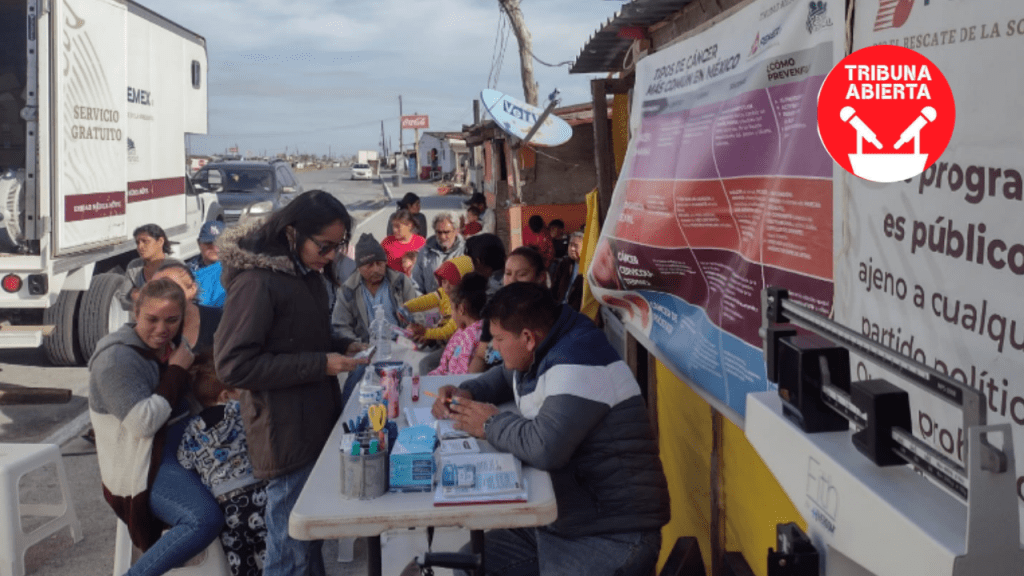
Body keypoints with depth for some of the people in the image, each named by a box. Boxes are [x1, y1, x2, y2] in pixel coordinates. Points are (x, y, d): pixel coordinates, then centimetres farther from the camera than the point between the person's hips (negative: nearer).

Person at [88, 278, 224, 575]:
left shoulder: (167, 344, 8)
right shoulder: (117, 357, -18)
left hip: (177, 450, 9)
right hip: (140, 466, -9)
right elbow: (143, 423, -26)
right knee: (205, 520, -28)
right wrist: (177, 371, -19)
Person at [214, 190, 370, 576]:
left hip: (316, 425, 9)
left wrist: (341, 348, 3)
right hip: (286, 435, -9)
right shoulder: (256, 282, -18)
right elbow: (233, 365, -21)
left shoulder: (307, 272, 10)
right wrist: (320, 364, -22)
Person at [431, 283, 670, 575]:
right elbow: (504, 377, 31)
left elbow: (545, 448, -34)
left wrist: (490, 424, -15)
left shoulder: (578, 366, -22)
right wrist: (464, 393, 11)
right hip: (560, 517, 10)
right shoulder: (542, 354, 8)